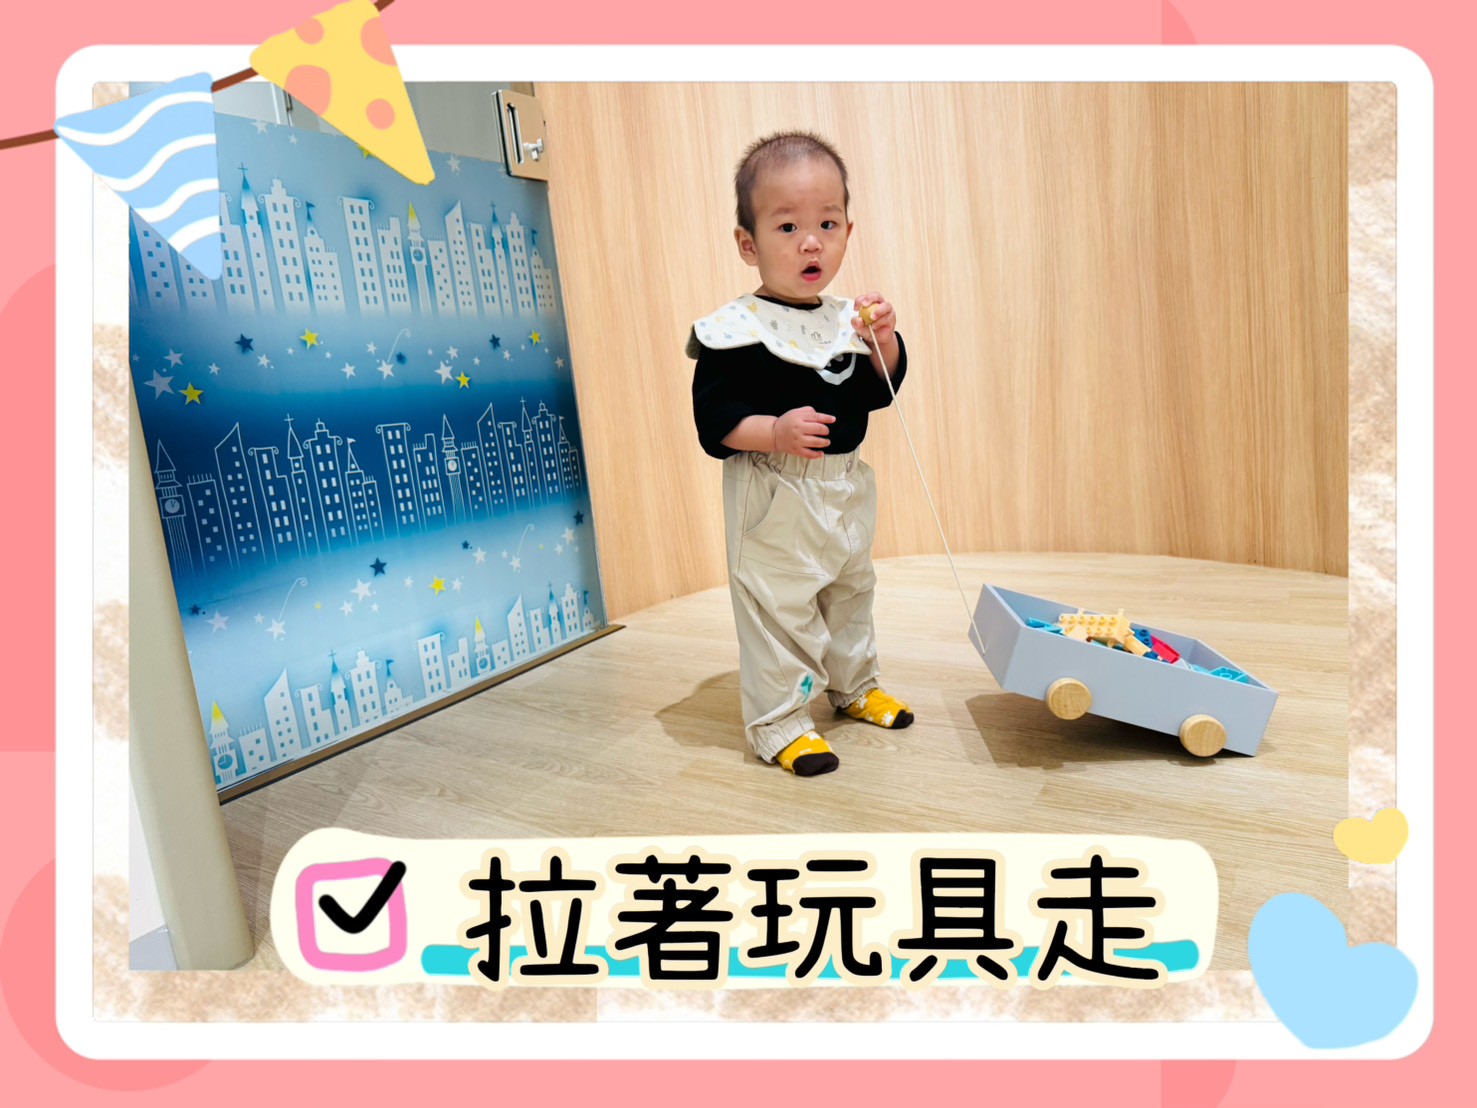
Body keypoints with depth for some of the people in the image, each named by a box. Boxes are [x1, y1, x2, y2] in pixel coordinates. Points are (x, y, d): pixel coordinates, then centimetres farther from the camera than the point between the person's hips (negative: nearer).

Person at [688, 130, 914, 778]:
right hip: (774, 497, -7)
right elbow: (713, 418, -17)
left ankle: (854, 686, 44)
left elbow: (877, 393, 12)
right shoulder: (736, 330, -15)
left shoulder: (848, 319, 6)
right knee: (778, 607, -1)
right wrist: (775, 433, -31)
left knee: (852, 590, 22)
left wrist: (884, 341, -5)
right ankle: (779, 723, 16)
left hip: (846, 487, 7)